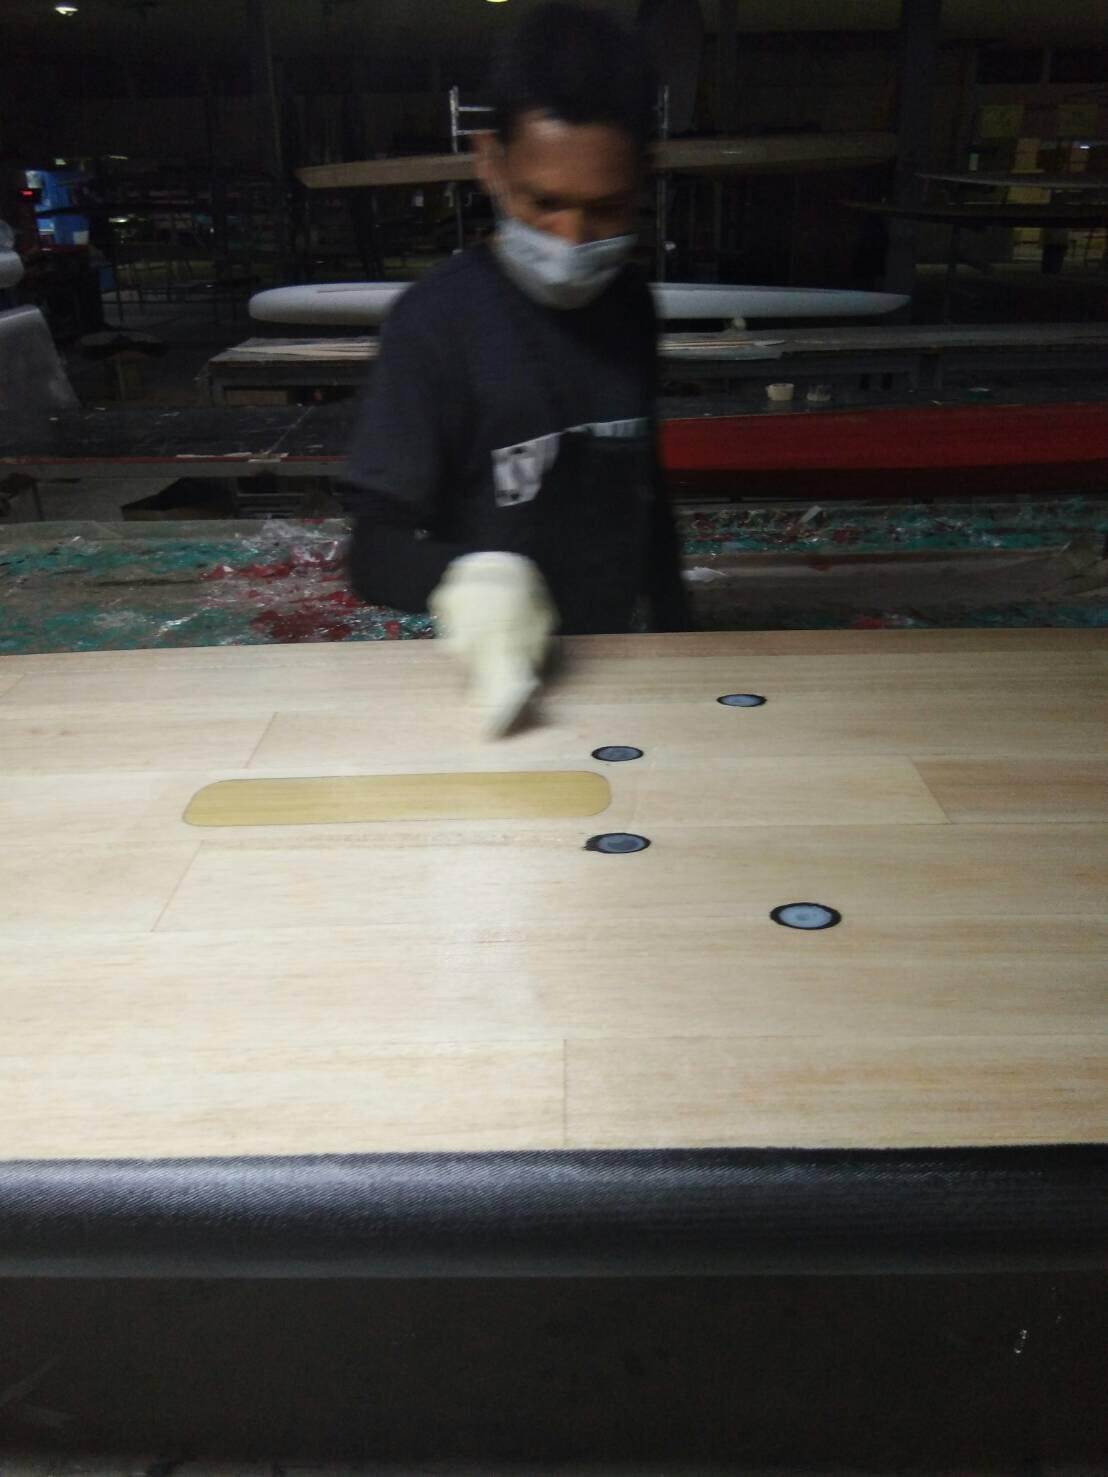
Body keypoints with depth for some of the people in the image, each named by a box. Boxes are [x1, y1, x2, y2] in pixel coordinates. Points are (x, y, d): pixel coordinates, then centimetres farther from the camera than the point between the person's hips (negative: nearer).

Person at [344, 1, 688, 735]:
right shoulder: (439, 319, -16)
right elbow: (375, 548, -17)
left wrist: (671, 633, 12)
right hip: (500, 678, -5)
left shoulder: (629, 303, 0)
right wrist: (464, 576, -36)